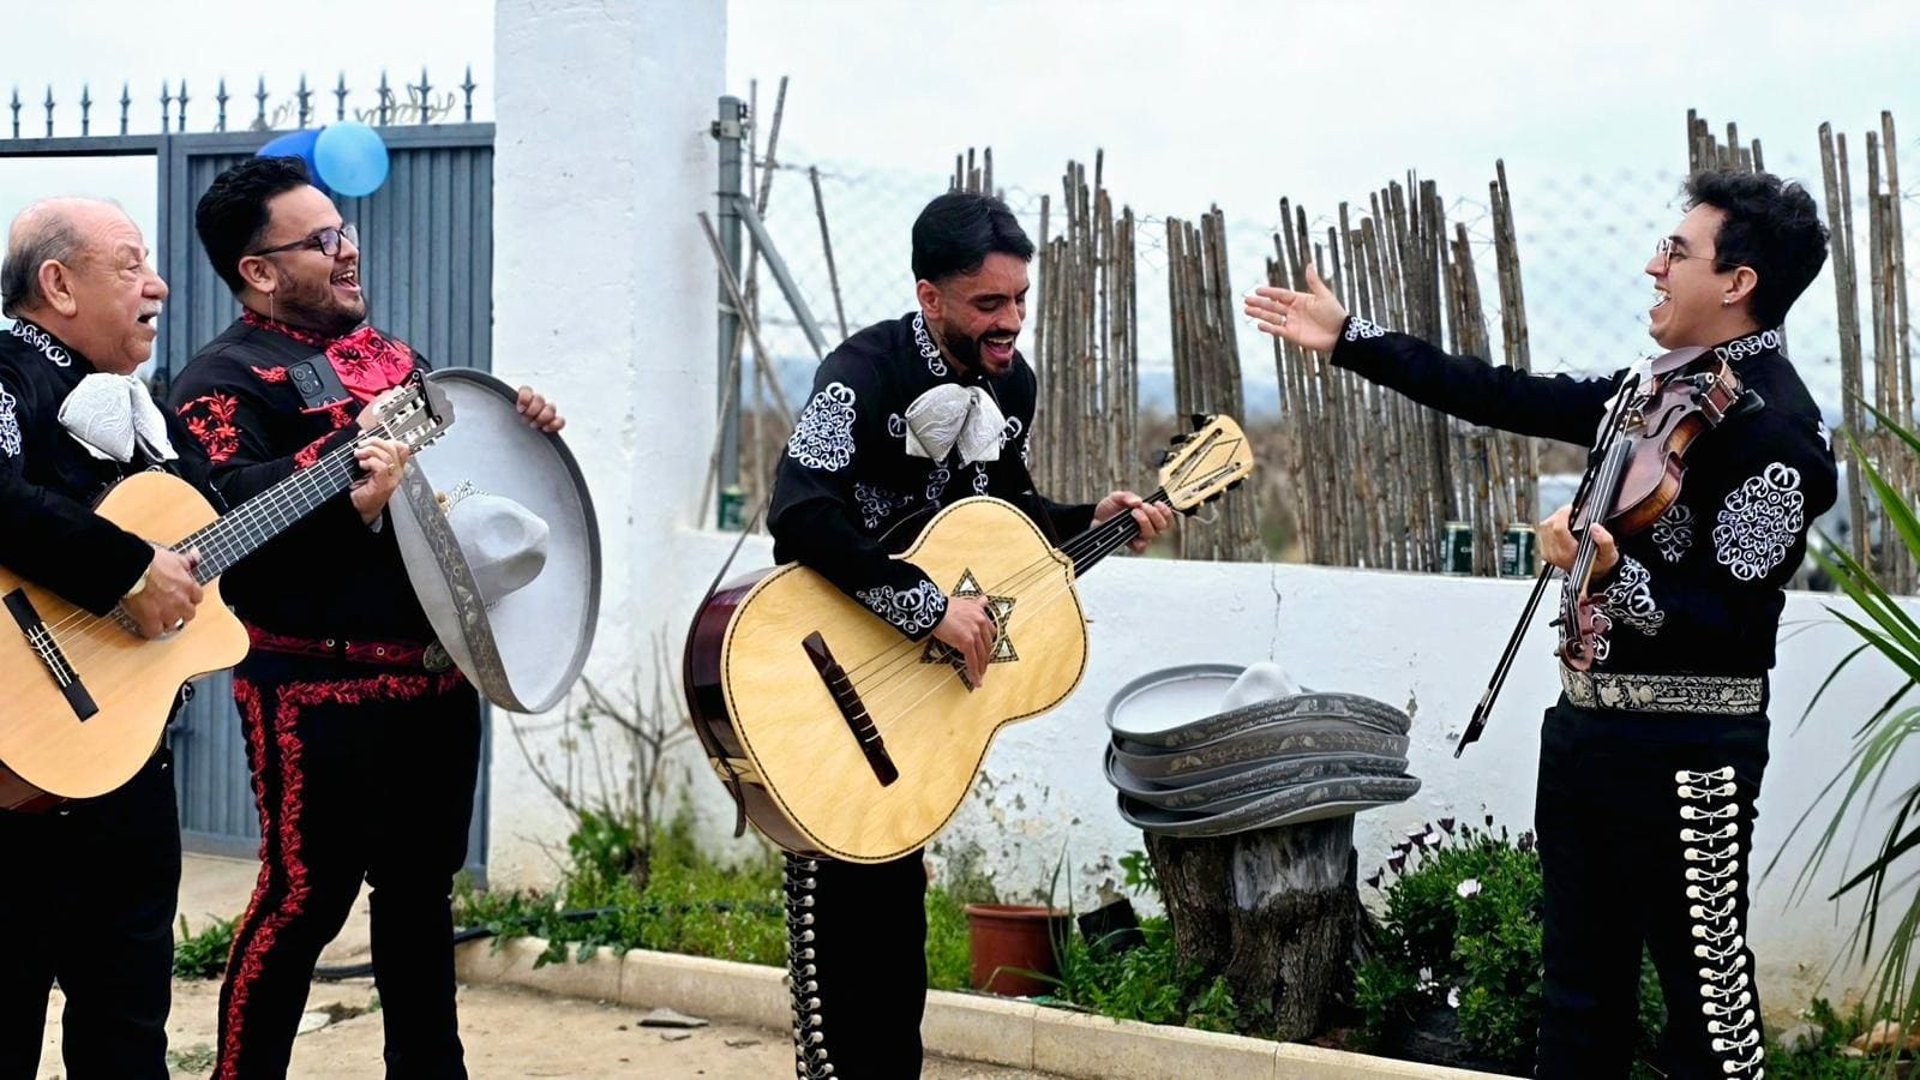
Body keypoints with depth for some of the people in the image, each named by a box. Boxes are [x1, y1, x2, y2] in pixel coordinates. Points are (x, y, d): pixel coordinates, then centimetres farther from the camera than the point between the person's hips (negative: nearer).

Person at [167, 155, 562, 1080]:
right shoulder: (226, 376, -7)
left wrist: (517, 428, 10)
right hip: (322, 685, -7)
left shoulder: (387, 352, 18)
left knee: (421, 885, 16)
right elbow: (228, 499, -24)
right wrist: (349, 472, -34)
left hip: (437, 669, 8)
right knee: (305, 898, -4)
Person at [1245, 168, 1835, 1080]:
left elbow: (1727, 626, -20)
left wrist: (1609, 574, -35)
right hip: (1587, 727, 9)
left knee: (1706, 988, 0)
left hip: (1685, 753, -9)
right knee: (1581, 989, 16)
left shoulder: (1775, 433, -17)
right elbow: (1509, 399, 12)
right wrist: (1348, 339, 13)